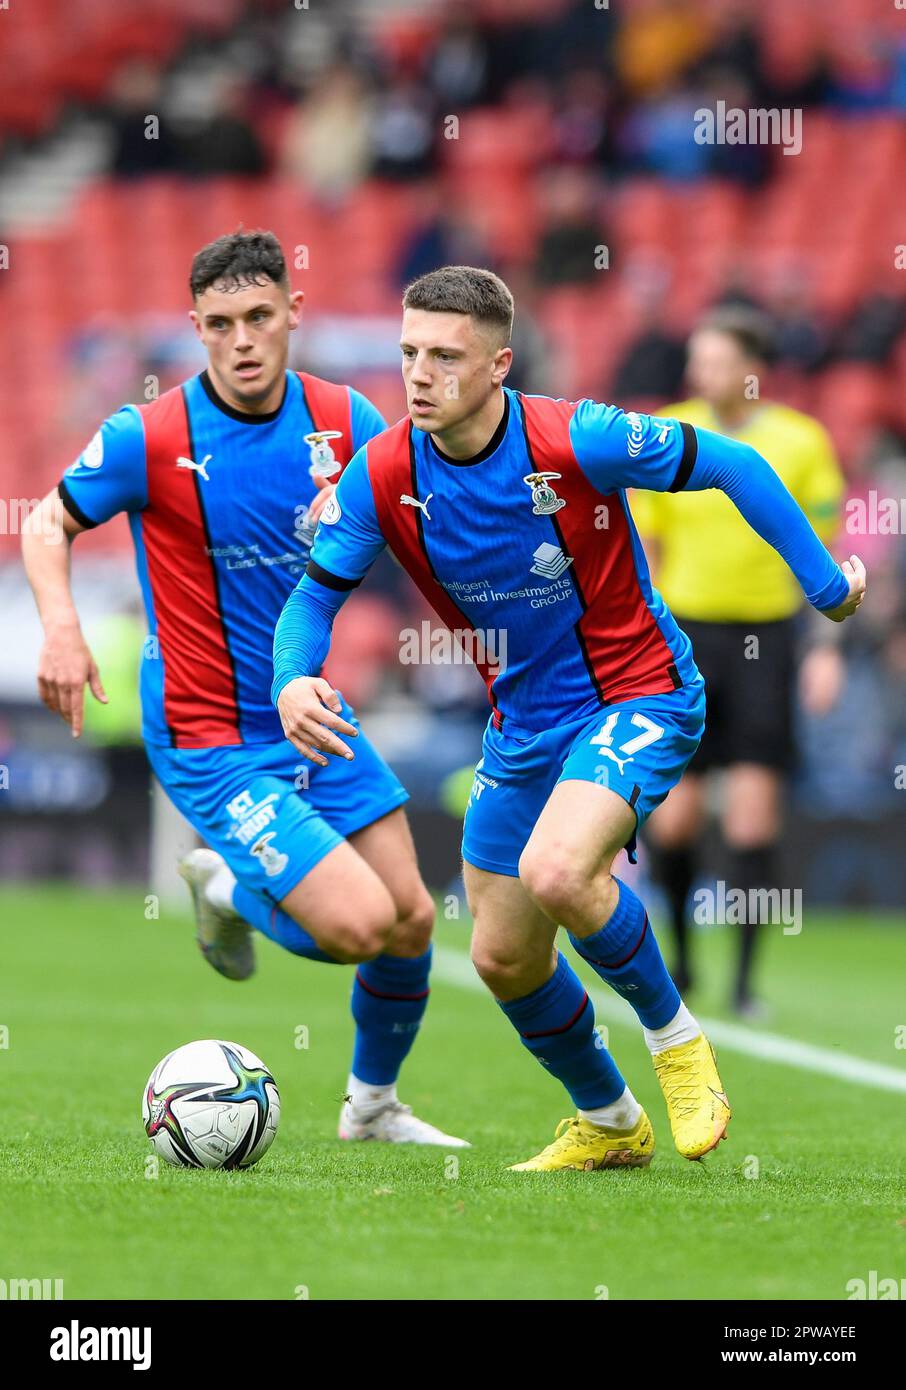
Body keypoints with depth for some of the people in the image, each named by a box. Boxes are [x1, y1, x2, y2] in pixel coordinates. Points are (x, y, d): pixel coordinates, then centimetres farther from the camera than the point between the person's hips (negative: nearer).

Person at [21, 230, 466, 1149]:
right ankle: (228, 891, 16)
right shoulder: (148, 438, -16)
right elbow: (48, 523, 0)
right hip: (212, 744, -6)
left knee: (412, 918, 8)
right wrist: (60, 626, -18)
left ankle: (373, 1104, 35)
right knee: (360, 924, -17)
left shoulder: (343, 421, -4)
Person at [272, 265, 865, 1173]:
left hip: (638, 698, -6)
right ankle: (607, 1123, 36)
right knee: (503, 959, 9)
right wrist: (293, 682, -25)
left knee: (556, 873, -31)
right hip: (524, 721, 6)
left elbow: (733, 467, -12)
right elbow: (316, 594, -3)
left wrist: (827, 586, -7)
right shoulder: (384, 477, -13)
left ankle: (675, 1037, -4)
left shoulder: (575, 440, -24)